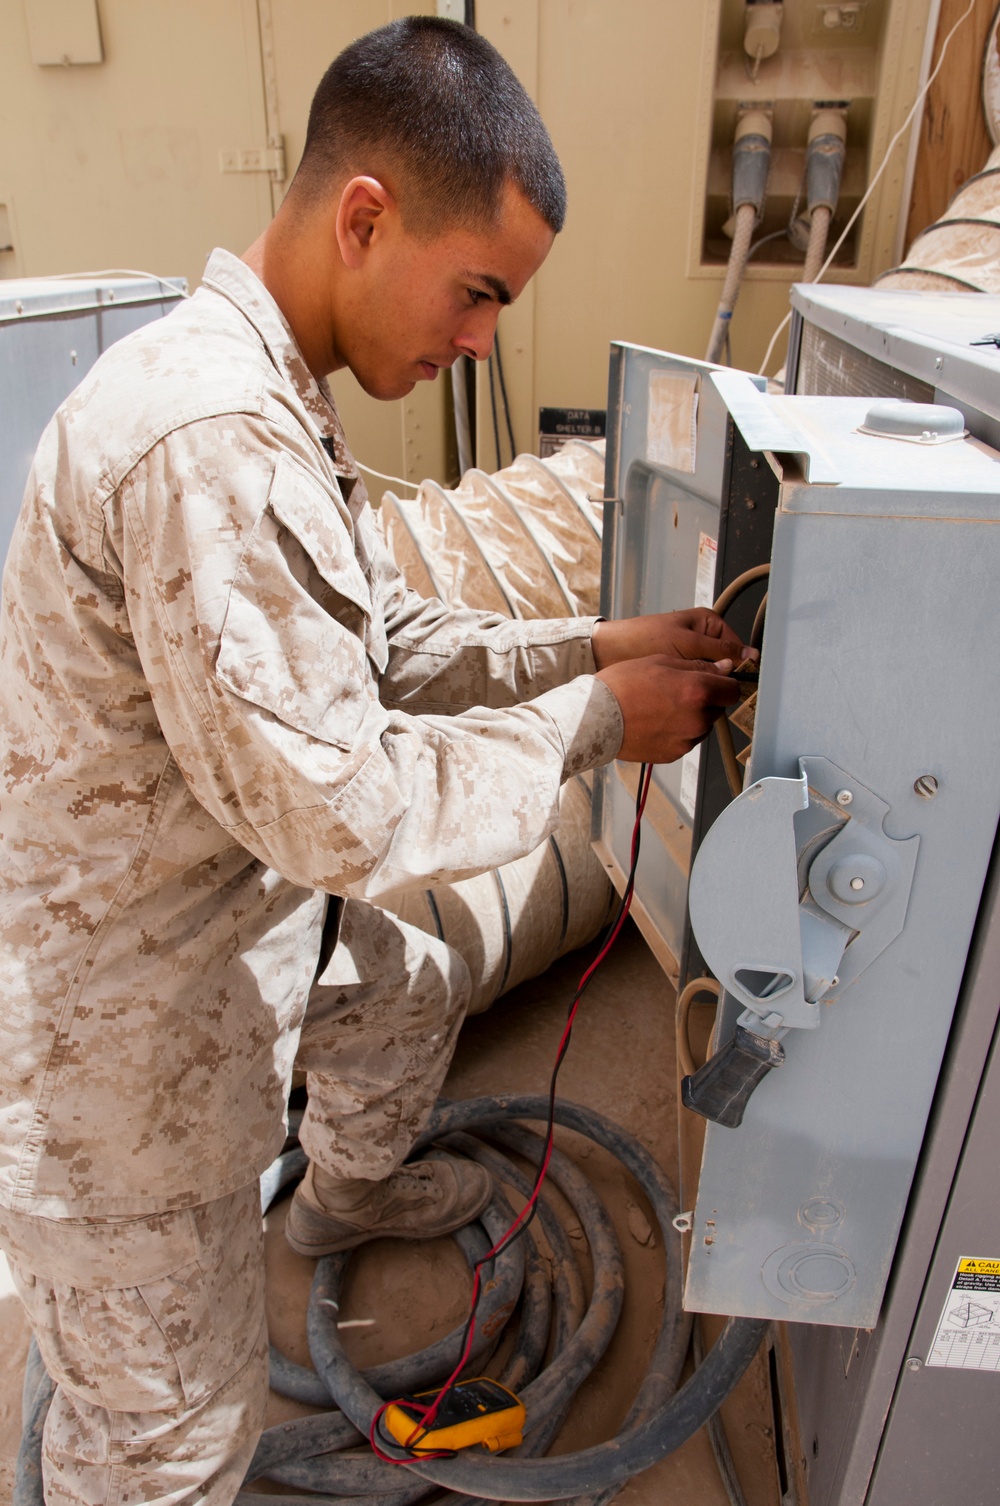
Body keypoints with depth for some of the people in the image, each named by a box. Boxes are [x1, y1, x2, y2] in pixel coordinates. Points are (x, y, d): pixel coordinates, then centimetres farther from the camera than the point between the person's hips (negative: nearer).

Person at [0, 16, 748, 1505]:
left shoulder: (272, 399, 5)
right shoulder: (210, 441, -30)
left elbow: (394, 648, 7)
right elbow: (333, 807, -30)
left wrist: (597, 645, -3)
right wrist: (594, 721, -18)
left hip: (251, 912, 10)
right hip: (121, 1014, -10)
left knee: (416, 993, 33)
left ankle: (349, 1192, 63)